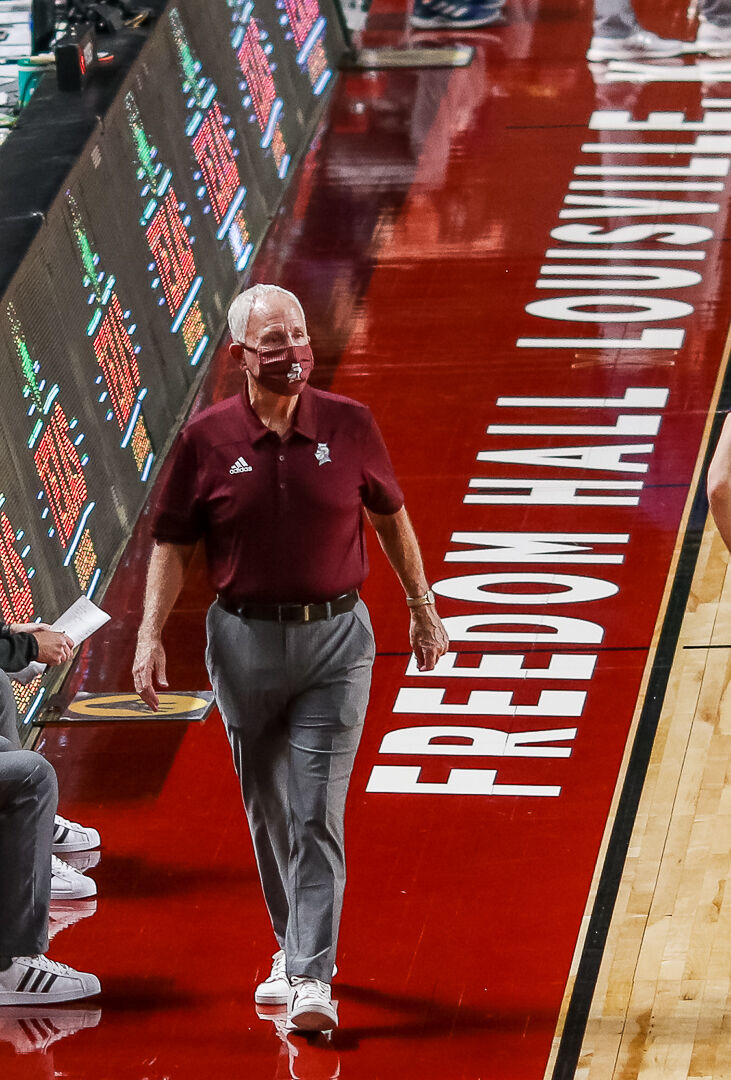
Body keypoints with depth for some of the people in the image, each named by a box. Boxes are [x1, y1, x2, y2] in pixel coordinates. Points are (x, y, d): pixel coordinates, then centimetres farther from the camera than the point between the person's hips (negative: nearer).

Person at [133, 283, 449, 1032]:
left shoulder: (348, 425, -3)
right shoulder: (207, 439, -5)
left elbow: (391, 517, 10)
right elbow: (172, 544, 1)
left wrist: (423, 607, 13)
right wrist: (151, 634, -8)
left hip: (335, 640, -1)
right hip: (244, 641, 1)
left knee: (317, 814, -9)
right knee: (266, 810, 13)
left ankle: (312, 978, -12)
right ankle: (294, 947, 32)